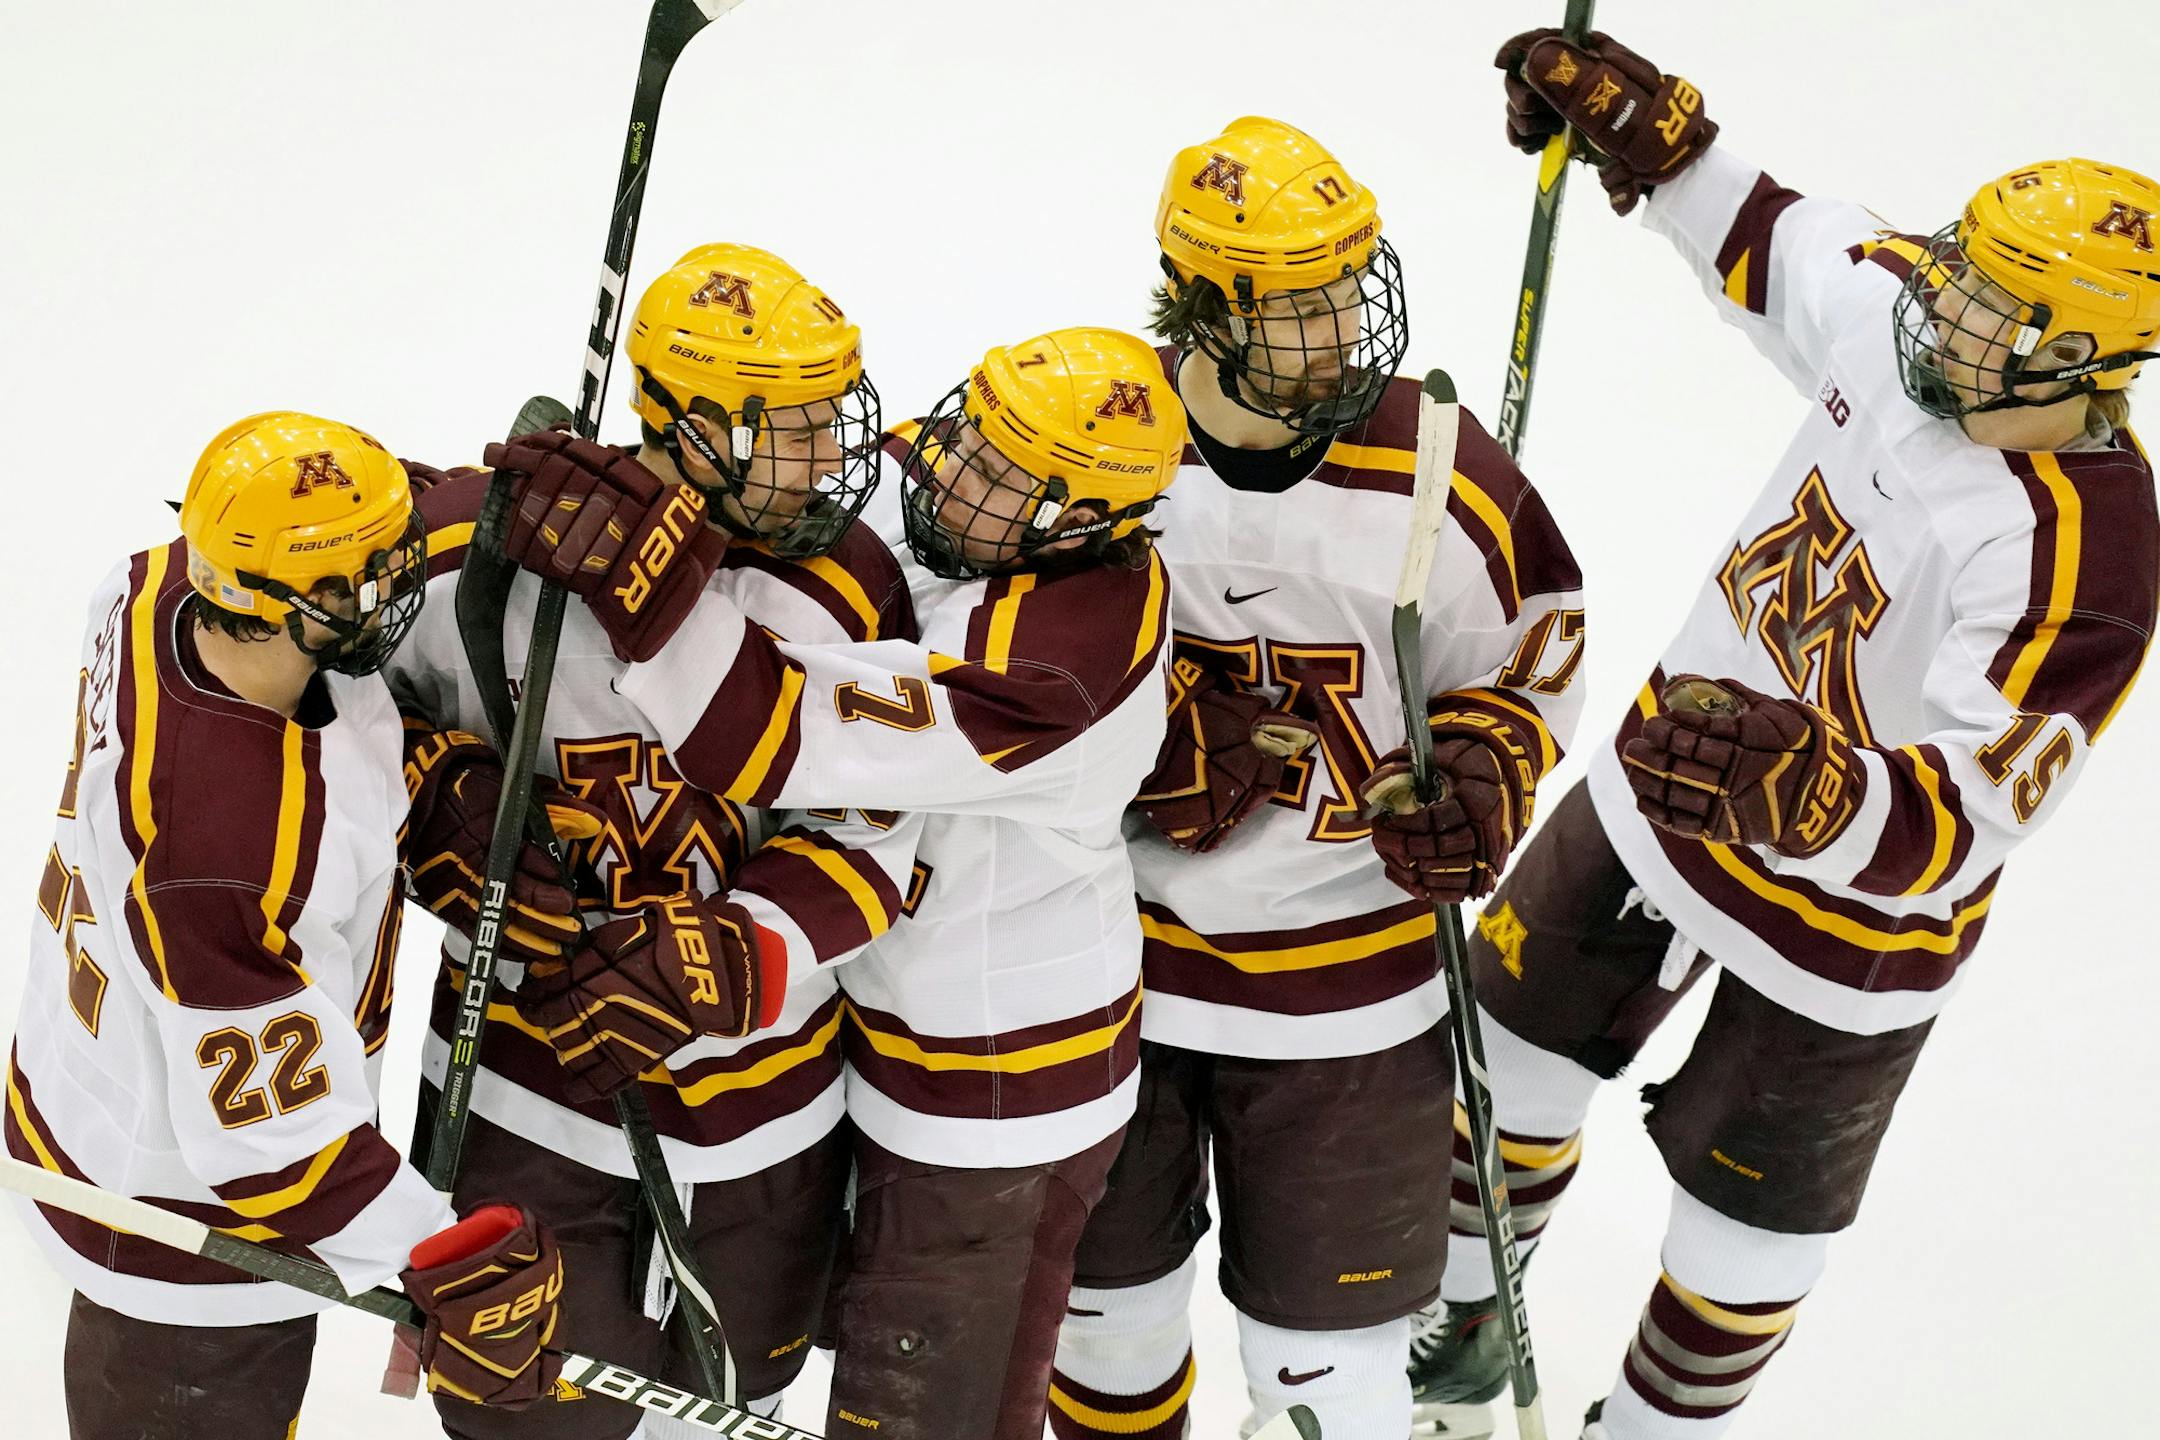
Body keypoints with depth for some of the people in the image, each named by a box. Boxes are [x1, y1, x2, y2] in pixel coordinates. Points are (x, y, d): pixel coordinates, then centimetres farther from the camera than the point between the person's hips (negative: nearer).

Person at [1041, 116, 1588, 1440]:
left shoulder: (1441, 469, -12)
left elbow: (1533, 658, 4)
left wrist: (1486, 781, -16)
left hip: (1346, 992, -1)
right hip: (1110, 957, 1)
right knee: (1107, 1293, 21)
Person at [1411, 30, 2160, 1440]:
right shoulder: (1901, 315, -18)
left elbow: (1963, 825, -40)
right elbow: (1779, 245, 6)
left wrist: (1797, 787, -56)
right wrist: (1646, 124, 1)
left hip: (1846, 911, -7)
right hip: (1677, 773, 7)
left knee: (1756, 1205, 14)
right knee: (1519, 1029, 24)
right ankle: (1448, 1311, 50)